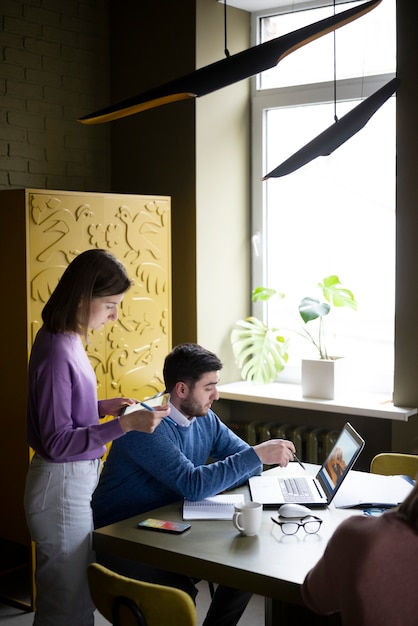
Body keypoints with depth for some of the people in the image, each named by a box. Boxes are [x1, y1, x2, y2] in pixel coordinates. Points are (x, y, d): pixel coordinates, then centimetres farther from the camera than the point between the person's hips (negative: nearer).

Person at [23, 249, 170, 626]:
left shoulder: (67, 340, 4)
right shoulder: (56, 352, -23)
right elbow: (57, 442, -22)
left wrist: (103, 407, 5)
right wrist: (124, 425, -27)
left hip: (79, 479, 9)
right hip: (62, 485, -9)